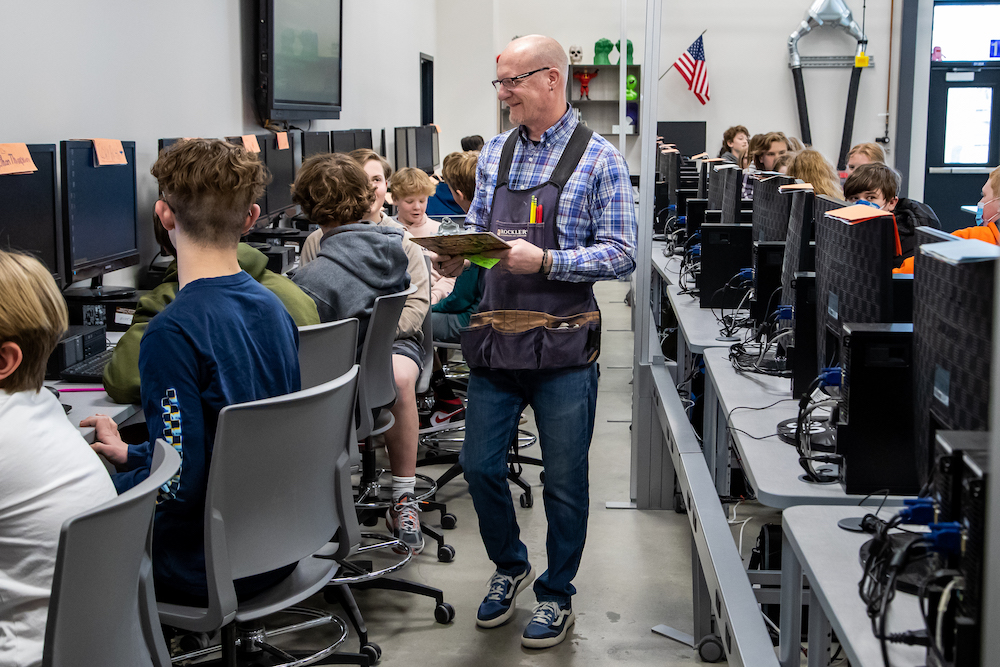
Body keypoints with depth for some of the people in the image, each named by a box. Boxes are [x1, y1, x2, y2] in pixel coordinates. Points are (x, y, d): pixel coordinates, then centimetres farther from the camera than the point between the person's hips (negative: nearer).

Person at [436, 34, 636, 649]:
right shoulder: (494, 154, 10)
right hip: (495, 340, 5)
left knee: (564, 480, 7)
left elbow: (621, 255, -11)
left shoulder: (599, 159, -6)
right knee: (480, 466, 10)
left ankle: (558, 594, 27)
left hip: (563, 345, -5)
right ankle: (510, 568, 36)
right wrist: (458, 256, -6)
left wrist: (544, 260, -22)